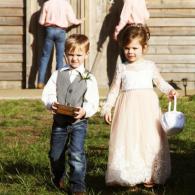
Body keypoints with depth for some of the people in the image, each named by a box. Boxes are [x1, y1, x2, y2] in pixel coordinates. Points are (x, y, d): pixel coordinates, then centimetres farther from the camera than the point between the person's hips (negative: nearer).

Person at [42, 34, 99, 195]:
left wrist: (84, 111, -29)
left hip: (79, 122, -3)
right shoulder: (58, 74, 4)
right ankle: (58, 179, 44)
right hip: (59, 120, 3)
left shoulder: (89, 79, -4)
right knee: (55, 154, 17)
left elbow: (92, 102, -10)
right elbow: (47, 93, 1)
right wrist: (51, 103, -20)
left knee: (77, 154, -14)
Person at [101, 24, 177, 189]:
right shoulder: (122, 68, 7)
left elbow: (160, 82, 18)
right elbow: (114, 89, 9)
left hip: (147, 107, 0)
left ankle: (149, 176, 9)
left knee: (149, 140, 0)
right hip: (128, 107, 0)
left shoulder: (150, 66, 7)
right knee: (128, 140, -5)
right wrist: (107, 108, 2)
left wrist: (170, 90, 0)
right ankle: (130, 177, 2)